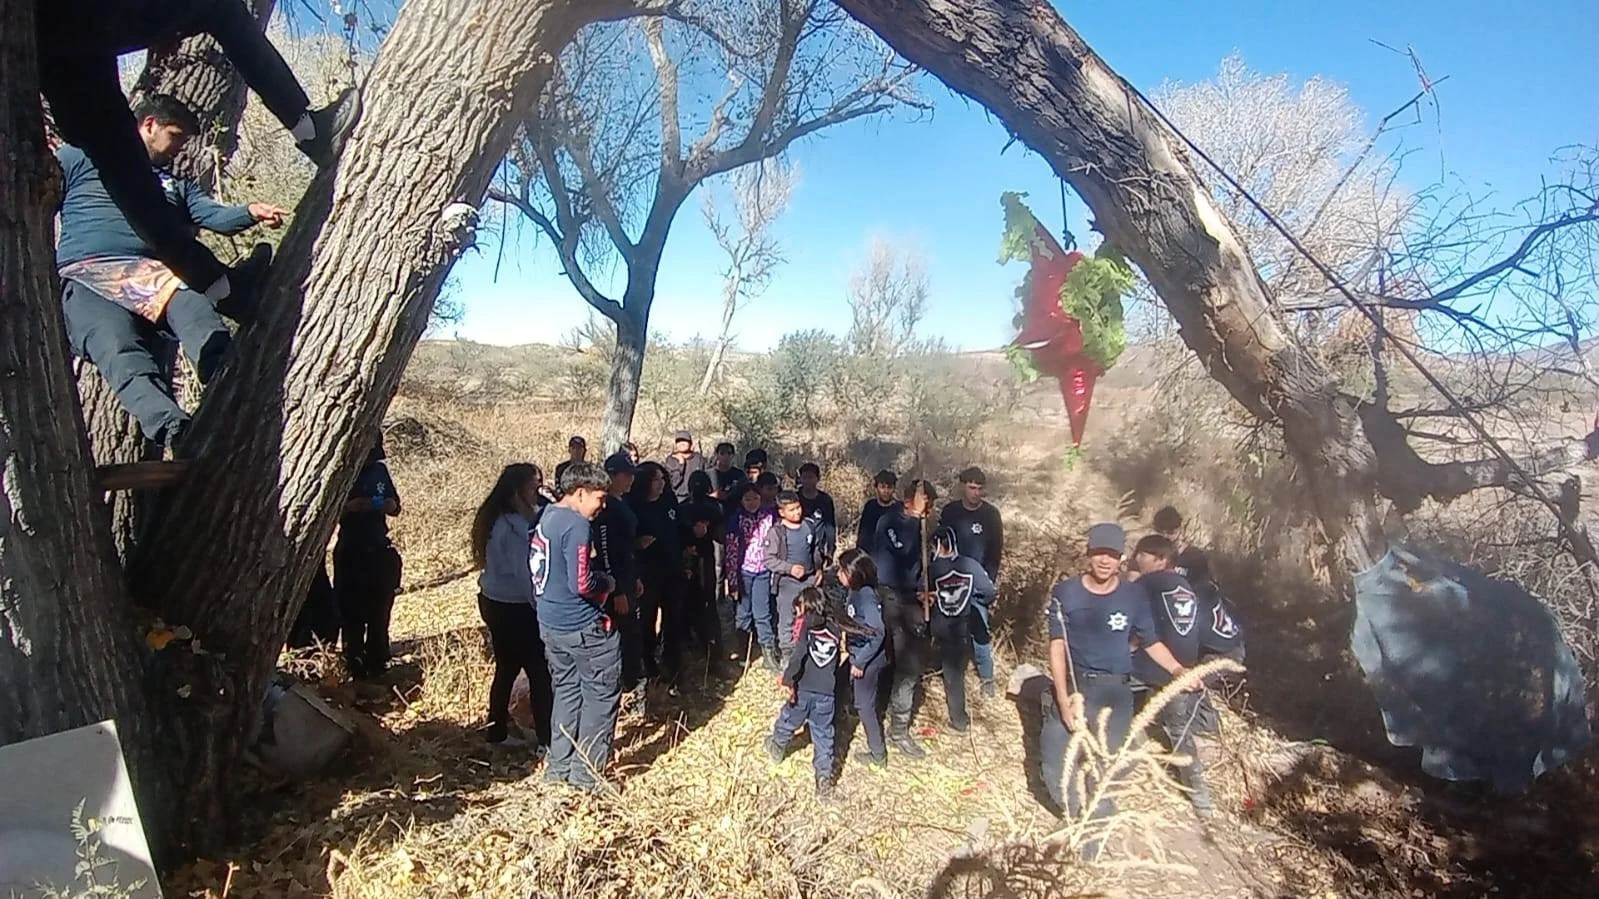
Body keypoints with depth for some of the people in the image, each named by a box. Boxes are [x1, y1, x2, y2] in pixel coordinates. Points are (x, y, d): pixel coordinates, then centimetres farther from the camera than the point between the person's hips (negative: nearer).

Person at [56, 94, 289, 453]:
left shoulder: (177, 185, 33)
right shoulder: (80, 158, 23)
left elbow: (215, 216, 13)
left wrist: (250, 212, -10)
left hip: (150, 276, 2)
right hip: (83, 276, -2)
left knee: (193, 309, -36)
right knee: (119, 348, -34)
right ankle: (173, 428, -60)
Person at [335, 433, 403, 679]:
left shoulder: (380, 470, 5)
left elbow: (395, 507, 12)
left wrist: (386, 504, -10)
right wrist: (350, 506, -26)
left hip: (380, 551, 4)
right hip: (350, 553, -4)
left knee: (380, 613, 11)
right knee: (352, 614, 2)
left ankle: (377, 666, 24)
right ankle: (356, 668, 13)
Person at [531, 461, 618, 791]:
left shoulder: (544, 518, 7)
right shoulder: (576, 524, -20)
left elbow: (537, 568, 16)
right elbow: (581, 584, -25)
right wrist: (608, 582, -8)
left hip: (550, 622, 9)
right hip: (583, 626, -9)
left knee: (566, 690, 20)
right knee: (602, 693, 5)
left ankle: (559, 766, 28)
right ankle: (588, 772, 12)